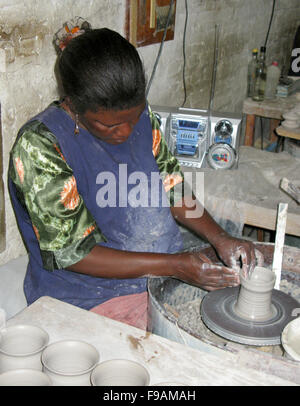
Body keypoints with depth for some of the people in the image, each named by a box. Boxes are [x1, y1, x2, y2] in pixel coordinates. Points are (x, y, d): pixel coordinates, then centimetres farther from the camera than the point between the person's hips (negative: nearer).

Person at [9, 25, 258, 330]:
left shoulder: (139, 115, -1)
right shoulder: (40, 147, -20)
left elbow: (172, 188, 10)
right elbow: (71, 254, -20)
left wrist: (220, 239, -7)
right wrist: (174, 265, -24)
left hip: (167, 272, 7)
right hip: (93, 298, -6)